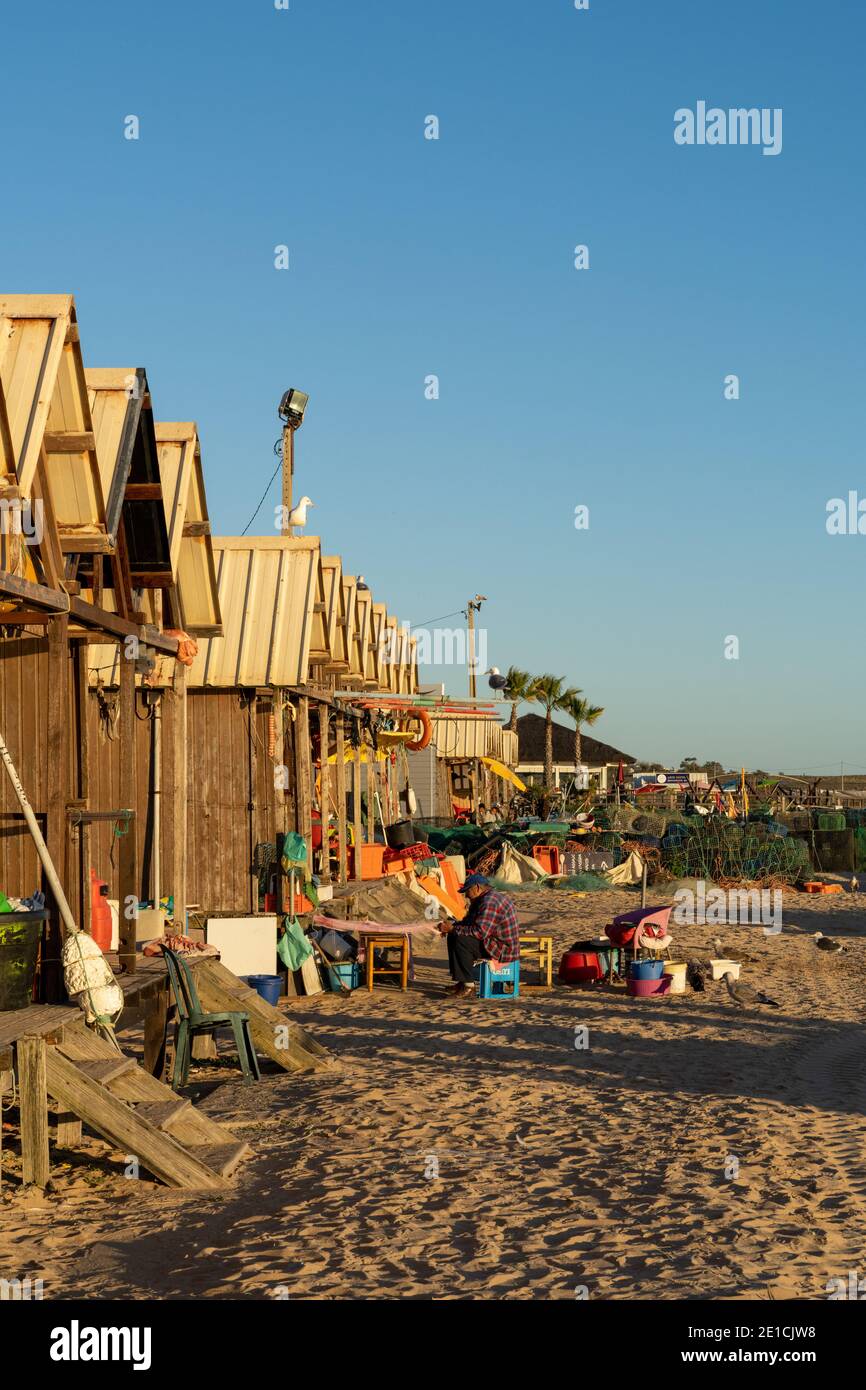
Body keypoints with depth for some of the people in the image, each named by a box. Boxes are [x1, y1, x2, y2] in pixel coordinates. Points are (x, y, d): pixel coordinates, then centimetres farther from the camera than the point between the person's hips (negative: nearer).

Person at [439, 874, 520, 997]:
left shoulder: (489, 903, -22)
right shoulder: (482, 900, 15)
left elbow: (480, 931, -30)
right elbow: (468, 922, 21)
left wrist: (453, 929, -22)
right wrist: (452, 925, 2)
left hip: (503, 950, -11)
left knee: (460, 941, -26)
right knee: (453, 937, 13)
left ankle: (468, 985, -19)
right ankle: (460, 981, 12)